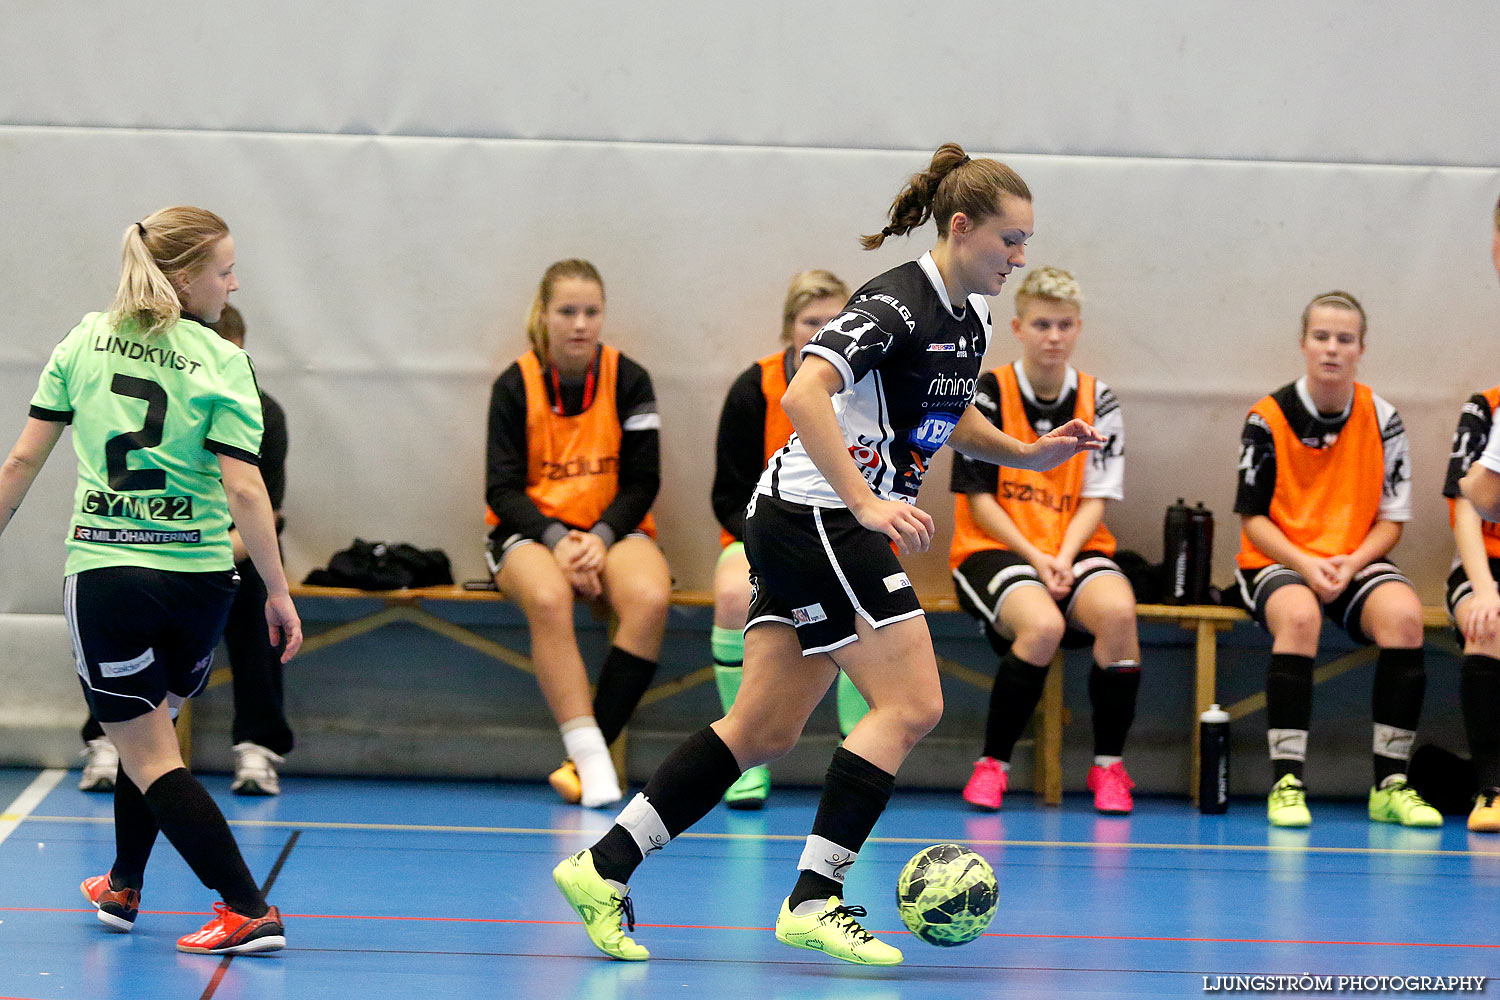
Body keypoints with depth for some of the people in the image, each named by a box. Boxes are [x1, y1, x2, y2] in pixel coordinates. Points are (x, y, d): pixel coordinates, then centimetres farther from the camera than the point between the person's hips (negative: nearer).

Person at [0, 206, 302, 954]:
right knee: (149, 726, 24)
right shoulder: (220, 364, -6)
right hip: (199, 575, 1)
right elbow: (243, 488, -14)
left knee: (148, 756, 2)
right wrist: (279, 592, -10)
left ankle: (250, 911, -7)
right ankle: (123, 886, 38)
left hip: (105, 571, -1)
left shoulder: (85, 342, 1)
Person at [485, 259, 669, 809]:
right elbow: (502, 488, -4)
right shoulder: (515, 385, -2)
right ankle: (589, 754, -40)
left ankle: (588, 756, -29)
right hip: (532, 531, -1)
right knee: (548, 600, -37)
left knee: (650, 599, -33)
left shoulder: (629, 380, 0)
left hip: (612, 530, 1)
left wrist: (601, 538, -16)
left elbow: (642, 481, 1)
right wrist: (555, 540, -20)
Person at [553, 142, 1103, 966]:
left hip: (819, 525, 9)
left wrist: (1028, 453, 13)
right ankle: (813, 900, -10)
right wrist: (867, 504, -32)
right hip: (812, 516, -9)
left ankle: (603, 868, 8)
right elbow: (804, 394, -28)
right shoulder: (898, 303, -17)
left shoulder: (970, 317, 12)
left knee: (766, 730, 7)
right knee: (911, 705, -11)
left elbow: (947, 418, 29)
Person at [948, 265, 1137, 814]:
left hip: (1075, 549, 3)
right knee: (1043, 625, -35)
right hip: (993, 549, -3)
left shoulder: (1097, 401, 7)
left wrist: (1064, 557, -15)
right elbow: (978, 499, -4)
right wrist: (1033, 557, -16)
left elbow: (1095, 500, 3)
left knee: (1117, 610, -32)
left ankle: (1108, 764, -16)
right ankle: (993, 763, -16)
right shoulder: (987, 395, -2)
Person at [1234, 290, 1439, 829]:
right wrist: (1305, 564, -19)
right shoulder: (1269, 417, -4)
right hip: (1275, 563, -2)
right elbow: (1253, 517, -3)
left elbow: (1391, 519, 4)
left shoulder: (1382, 419, 1)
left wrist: (1352, 563, -15)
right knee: (1299, 615, -37)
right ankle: (1286, 783, -33)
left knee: (1403, 613, -31)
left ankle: (1391, 785, -23)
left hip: (1357, 564, 2)